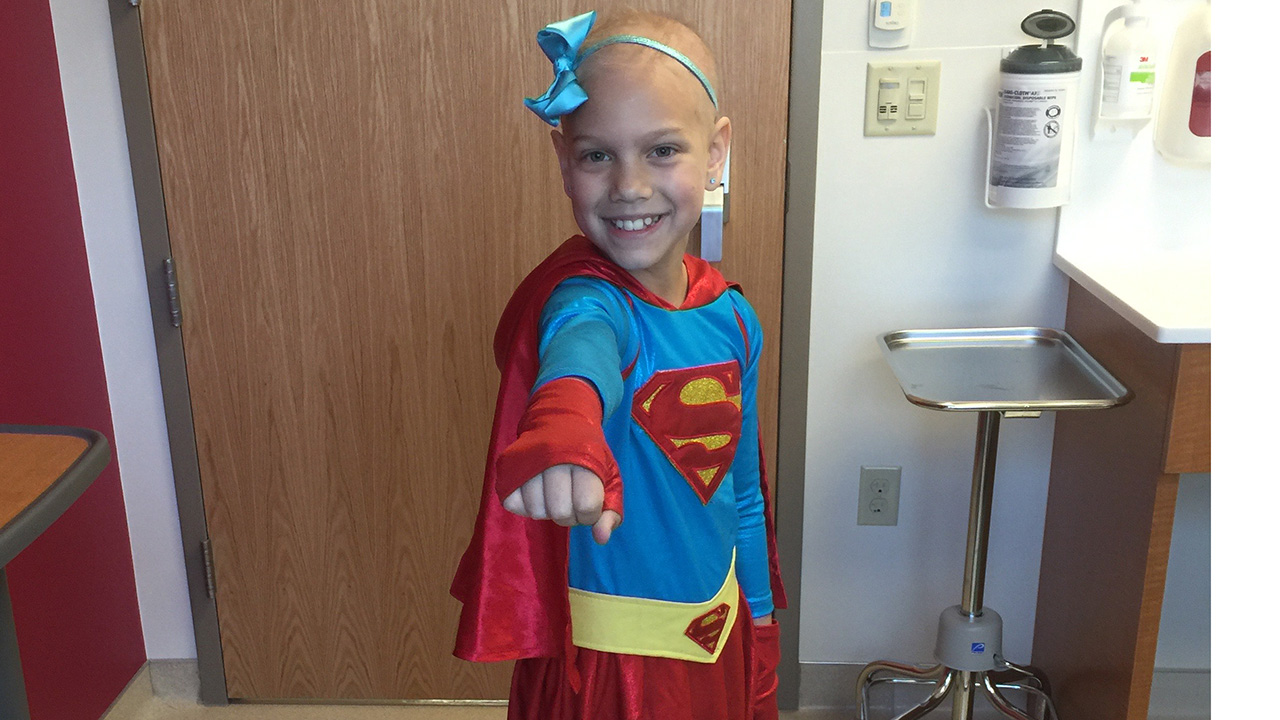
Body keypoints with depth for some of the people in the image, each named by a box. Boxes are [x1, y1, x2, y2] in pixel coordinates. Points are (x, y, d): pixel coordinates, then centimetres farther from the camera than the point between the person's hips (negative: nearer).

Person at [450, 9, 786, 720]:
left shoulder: (731, 314, -3)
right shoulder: (585, 298, -22)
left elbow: (743, 491, 7)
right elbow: (582, 344, -47)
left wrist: (759, 630, 12)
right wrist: (564, 428, -68)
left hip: (719, 637, 5)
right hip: (604, 660, -5)